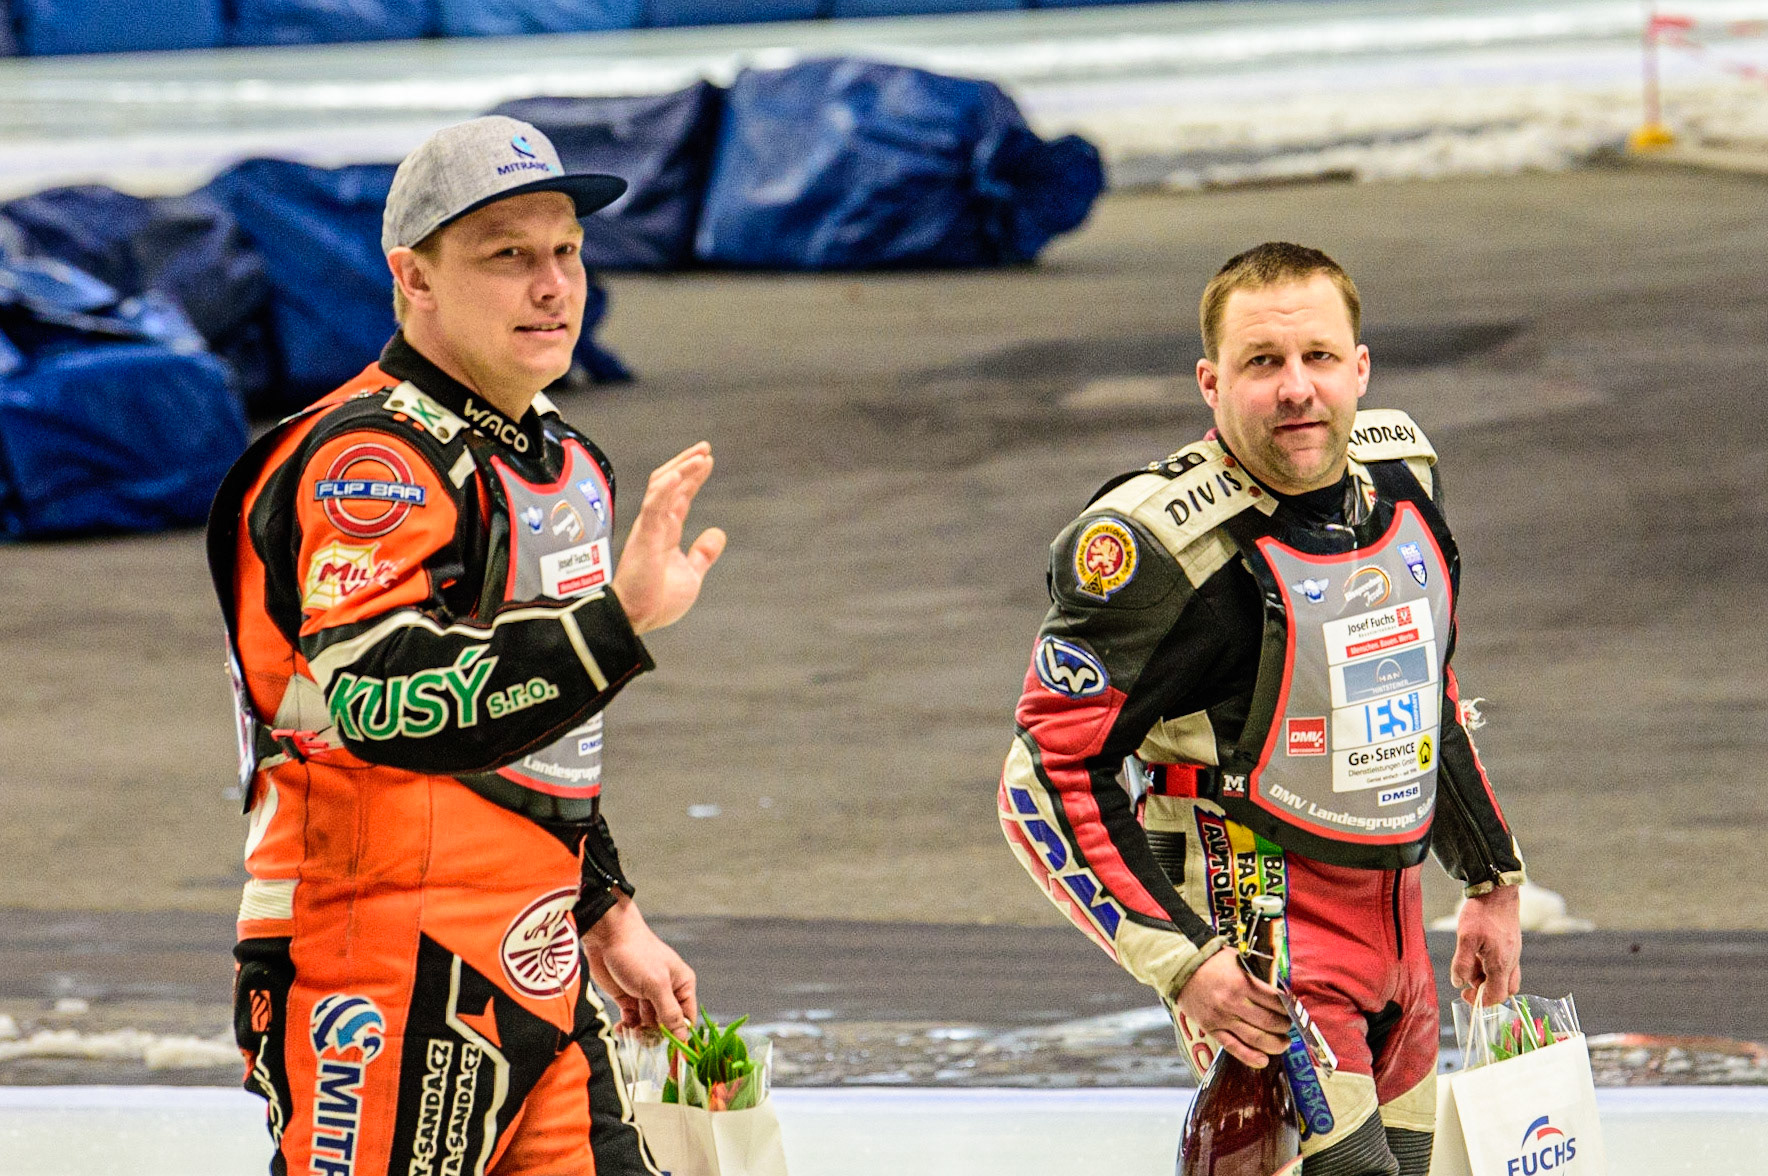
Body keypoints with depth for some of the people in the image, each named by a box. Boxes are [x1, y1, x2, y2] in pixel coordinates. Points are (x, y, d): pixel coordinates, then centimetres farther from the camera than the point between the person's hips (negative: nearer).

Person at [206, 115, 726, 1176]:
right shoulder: (370, 459, -15)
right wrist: (617, 620, -40)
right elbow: (382, 700, -33)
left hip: (530, 969, 9)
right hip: (388, 978, -9)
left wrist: (608, 917, 26)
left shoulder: (570, 464, 17)